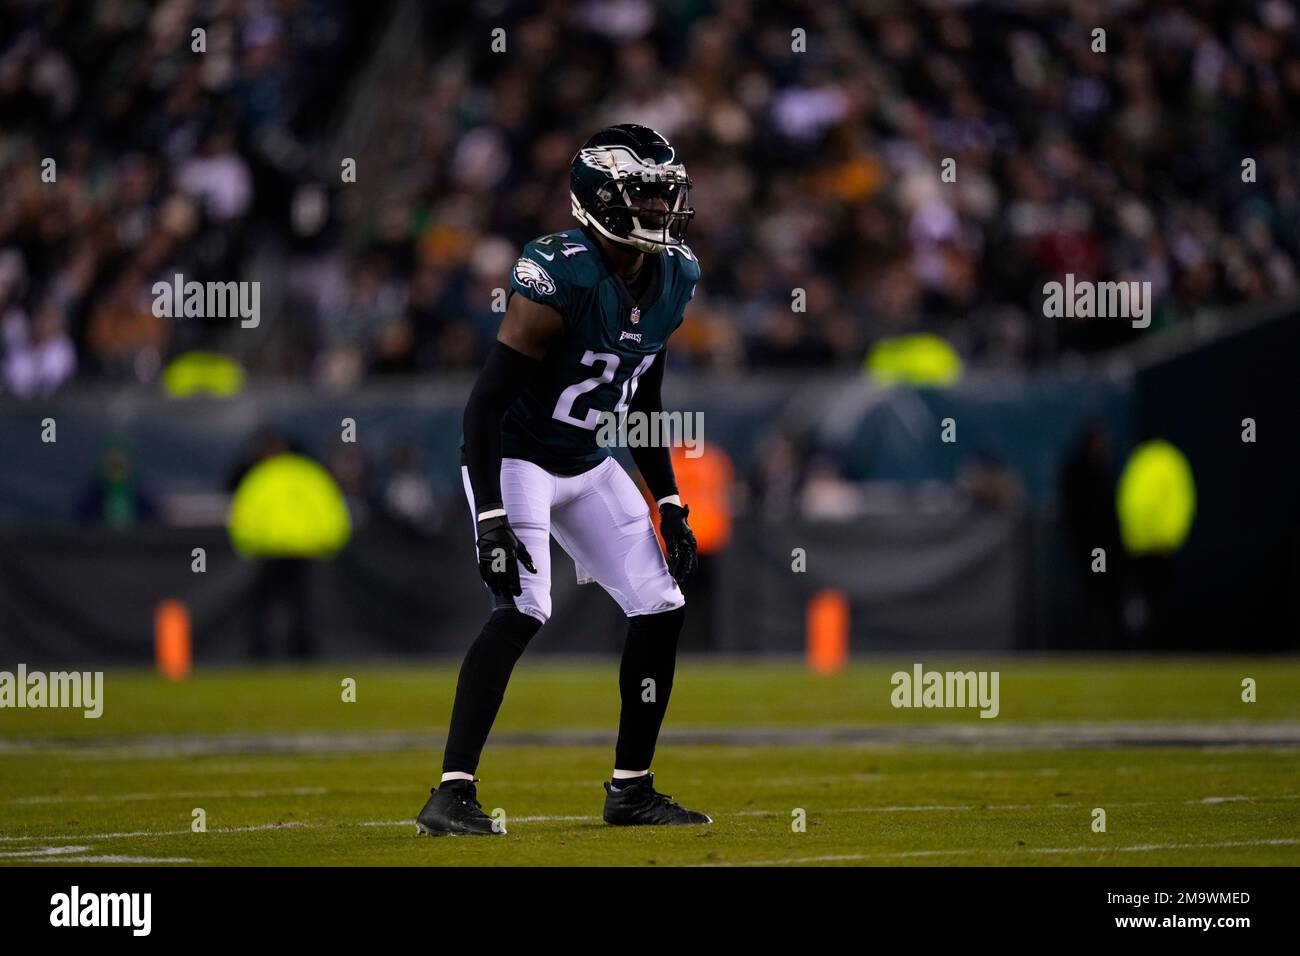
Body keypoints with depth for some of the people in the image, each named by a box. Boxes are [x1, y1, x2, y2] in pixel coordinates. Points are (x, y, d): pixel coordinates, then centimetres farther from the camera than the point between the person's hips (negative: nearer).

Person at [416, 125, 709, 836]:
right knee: (523, 611, -24)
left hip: (585, 464, 8)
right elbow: (487, 400, -24)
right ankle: (451, 794, -23)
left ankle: (631, 790, 17)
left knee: (662, 609, 4)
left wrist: (670, 505, 10)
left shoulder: (674, 277, -1)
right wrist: (491, 521, -29)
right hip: (514, 457, -8)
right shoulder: (560, 276, -25)